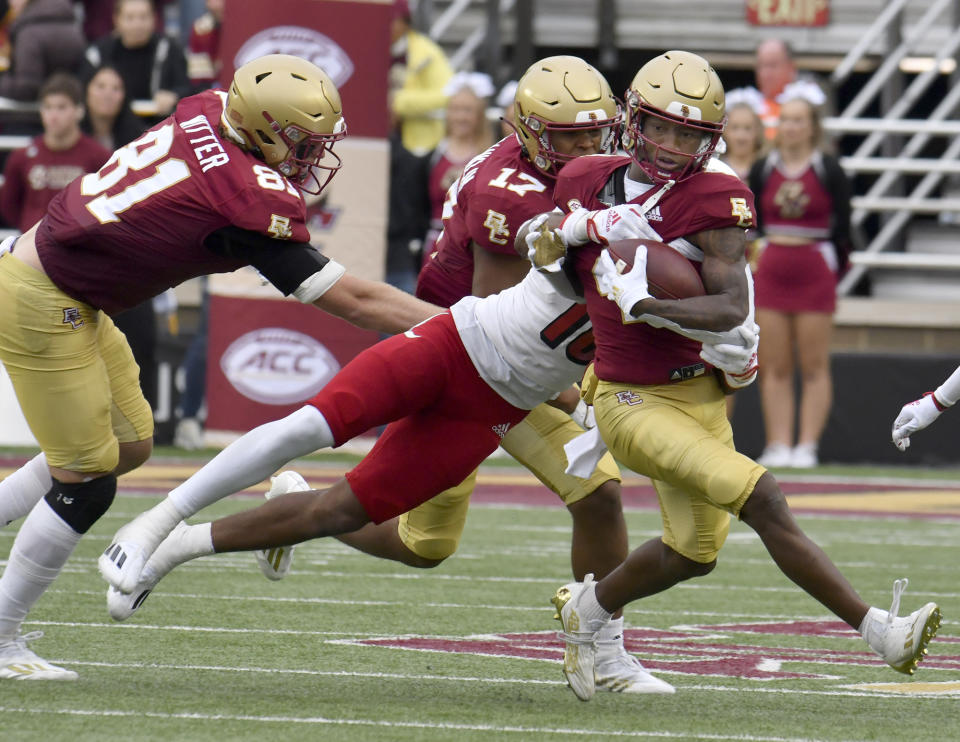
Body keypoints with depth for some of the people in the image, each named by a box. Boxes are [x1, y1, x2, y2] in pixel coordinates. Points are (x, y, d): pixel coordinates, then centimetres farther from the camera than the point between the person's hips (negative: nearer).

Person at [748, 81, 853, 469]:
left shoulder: (829, 171, -2)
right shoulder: (762, 171, 5)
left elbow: (842, 228, 1)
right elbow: (751, 225, 11)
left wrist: (832, 272, 0)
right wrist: (756, 260, 5)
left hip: (815, 272, -3)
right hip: (771, 273, 3)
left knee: (814, 368, 0)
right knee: (774, 368, 3)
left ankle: (807, 446, 3)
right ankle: (778, 446, 6)